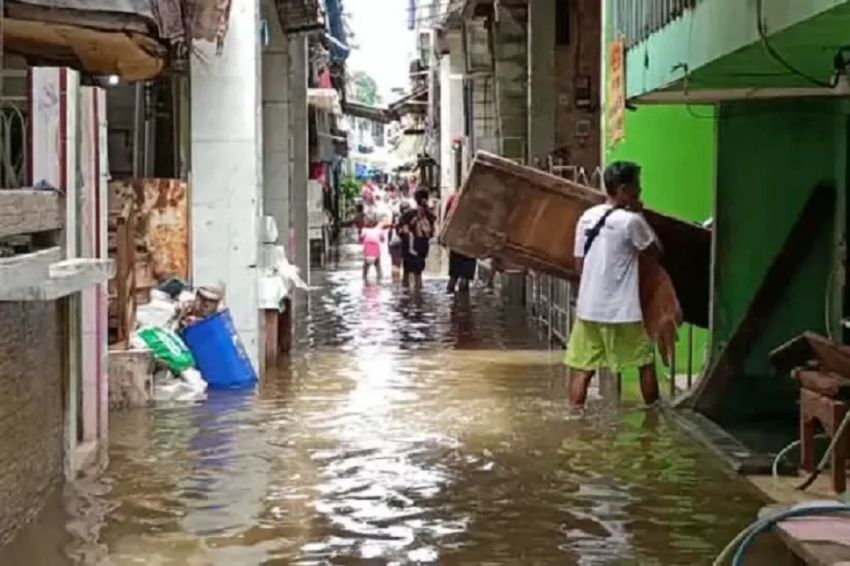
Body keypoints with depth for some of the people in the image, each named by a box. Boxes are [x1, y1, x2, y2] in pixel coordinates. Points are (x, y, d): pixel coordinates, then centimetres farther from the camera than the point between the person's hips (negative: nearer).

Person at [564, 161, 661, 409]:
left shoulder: (586, 217, 6)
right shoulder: (630, 220, -13)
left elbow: (579, 263, 10)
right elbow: (656, 249, 2)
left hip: (588, 307, 5)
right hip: (620, 310, -5)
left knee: (582, 368, 7)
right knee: (645, 362, 13)